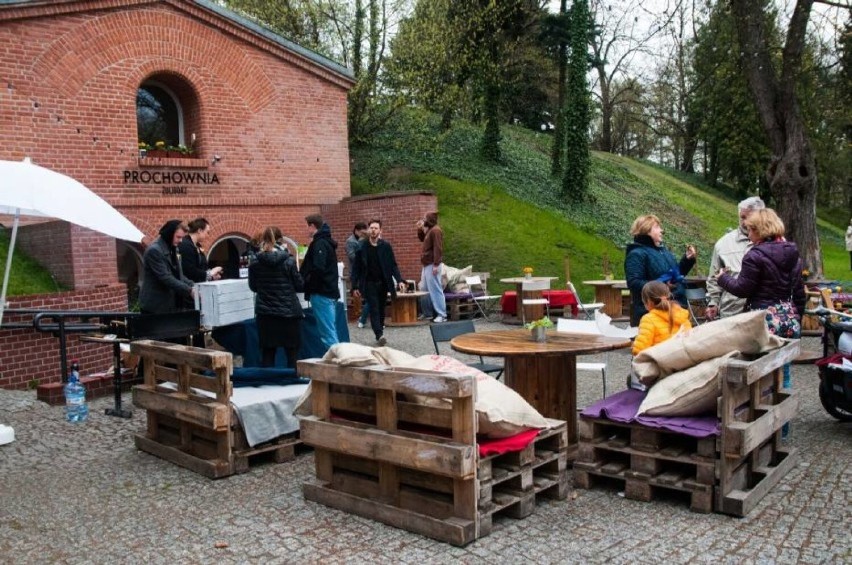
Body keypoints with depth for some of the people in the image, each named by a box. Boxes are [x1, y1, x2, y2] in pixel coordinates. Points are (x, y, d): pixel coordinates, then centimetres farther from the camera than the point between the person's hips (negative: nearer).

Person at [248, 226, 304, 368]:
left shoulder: (255, 263, -2)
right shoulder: (288, 261, -11)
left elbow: (253, 287, 11)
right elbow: (300, 286, -3)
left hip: (265, 314, 3)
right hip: (288, 312, -3)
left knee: (267, 353, 10)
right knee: (292, 352, 8)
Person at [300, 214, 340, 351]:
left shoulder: (319, 243, -13)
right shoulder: (326, 241, 17)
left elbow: (318, 268, -25)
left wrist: (306, 282, -10)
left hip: (321, 293, -10)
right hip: (330, 291, 10)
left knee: (327, 332, -8)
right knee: (330, 331, 13)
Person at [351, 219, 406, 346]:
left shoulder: (386, 246, 0)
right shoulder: (362, 247, -2)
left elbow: (393, 265, 3)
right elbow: (356, 268, 1)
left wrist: (400, 280, -11)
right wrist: (355, 286, -2)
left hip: (383, 283, 2)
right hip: (369, 283, -2)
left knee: (381, 309, 9)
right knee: (374, 309, -9)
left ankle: (380, 333, 20)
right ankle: (379, 335, -15)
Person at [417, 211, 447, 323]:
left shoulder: (435, 230, -14)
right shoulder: (429, 230, 16)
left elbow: (438, 248, -21)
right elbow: (422, 239, 32)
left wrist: (436, 265, -25)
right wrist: (420, 229, 14)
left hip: (432, 264, -10)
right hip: (427, 264, 10)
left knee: (435, 289, -11)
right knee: (426, 289, 12)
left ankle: (442, 315, -10)